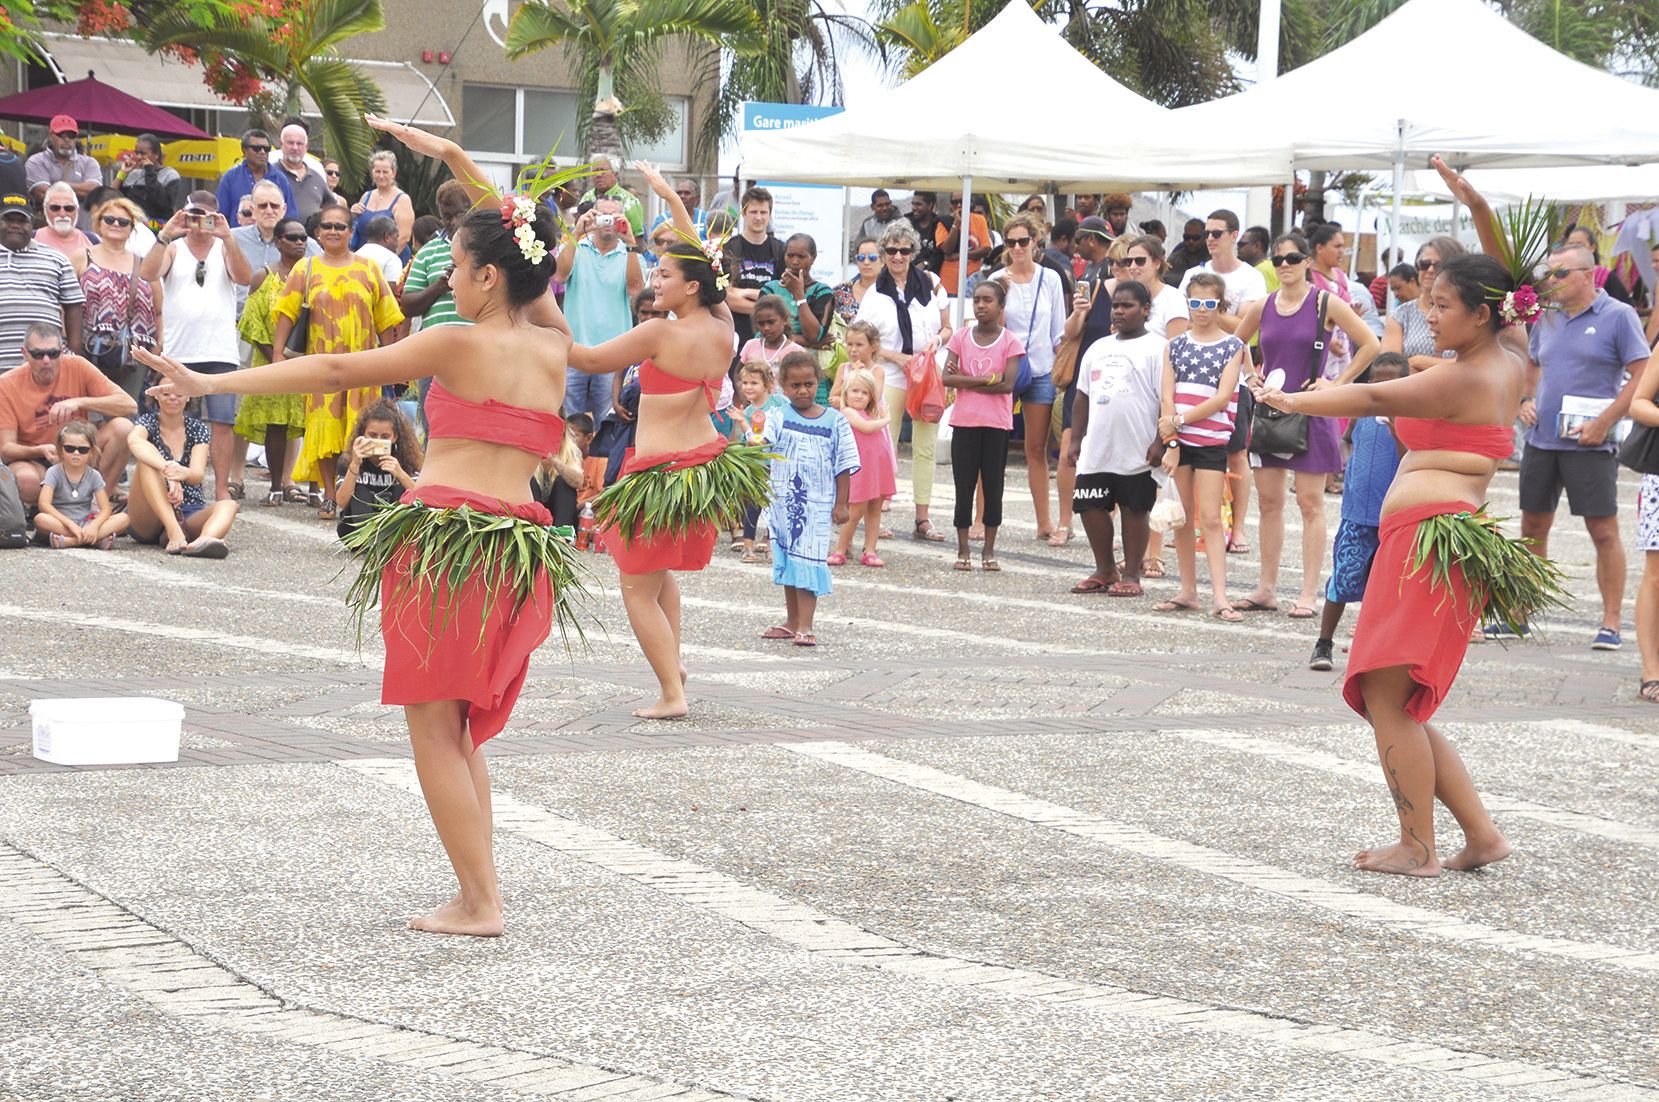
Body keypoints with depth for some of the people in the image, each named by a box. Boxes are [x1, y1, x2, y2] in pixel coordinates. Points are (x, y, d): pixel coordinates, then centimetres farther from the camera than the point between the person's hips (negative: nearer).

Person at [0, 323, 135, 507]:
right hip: (33, 461, -2)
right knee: (26, 478, -38)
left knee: (122, 427, -22)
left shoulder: (77, 367, -9)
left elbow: (129, 405, -14)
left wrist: (80, 402, -28)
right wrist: (41, 451, -35)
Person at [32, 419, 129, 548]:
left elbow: (105, 509, -3)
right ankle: (98, 539, -38)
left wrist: (94, 526, -25)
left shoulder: (93, 476, 5)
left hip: (86, 523, 3)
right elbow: (44, 504, -17)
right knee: (40, 519, -36)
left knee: (123, 519, -19)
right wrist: (71, 525, -27)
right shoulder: (54, 472, -3)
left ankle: (69, 541, -32)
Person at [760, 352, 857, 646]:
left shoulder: (835, 421, -2)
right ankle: (791, 622, 25)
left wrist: (841, 503, -1)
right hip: (783, 500, 2)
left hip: (818, 504, -2)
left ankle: (805, 626, -5)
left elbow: (844, 466, 1)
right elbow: (765, 440, -19)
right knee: (786, 561, 13)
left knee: (808, 563, -6)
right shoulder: (779, 417, -1)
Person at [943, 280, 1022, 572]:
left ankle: (989, 550, 13)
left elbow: (1007, 384, -13)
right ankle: (963, 550, 11)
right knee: (964, 487, 4)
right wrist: (985, 379, -14)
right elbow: (947, 378, -6)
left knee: (993, 487, 4)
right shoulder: (961, 337, 4)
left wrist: (966, 381, -11)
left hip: (997, 424, -1)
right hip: (964, 422, 2)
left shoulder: (1010, 342, -2)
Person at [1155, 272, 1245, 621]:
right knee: (1182, 516, 6)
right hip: (1177, 440, 3)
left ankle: (1219, 596, -12)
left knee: (1210, 518, -9)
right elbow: (1166, 398, 3)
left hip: (1212, 441, -3)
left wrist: (1180, 420, -13)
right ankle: (1188, 591, 13)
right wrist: (1170, 443, -7)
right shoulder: (1175, 345, 9)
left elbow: (1222, 399, -8)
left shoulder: (1232, 347, 1)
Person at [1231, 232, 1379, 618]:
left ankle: (1309, 594, -1)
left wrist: (1337, 383, -8)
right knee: (1268, 501, 7)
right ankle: (1267, 590, 14)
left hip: (1310, 412, -5)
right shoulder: (1261, 308, 7)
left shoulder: (1326, 304, -5)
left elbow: (1369, 345, -6)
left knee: (1310, 503, -2)